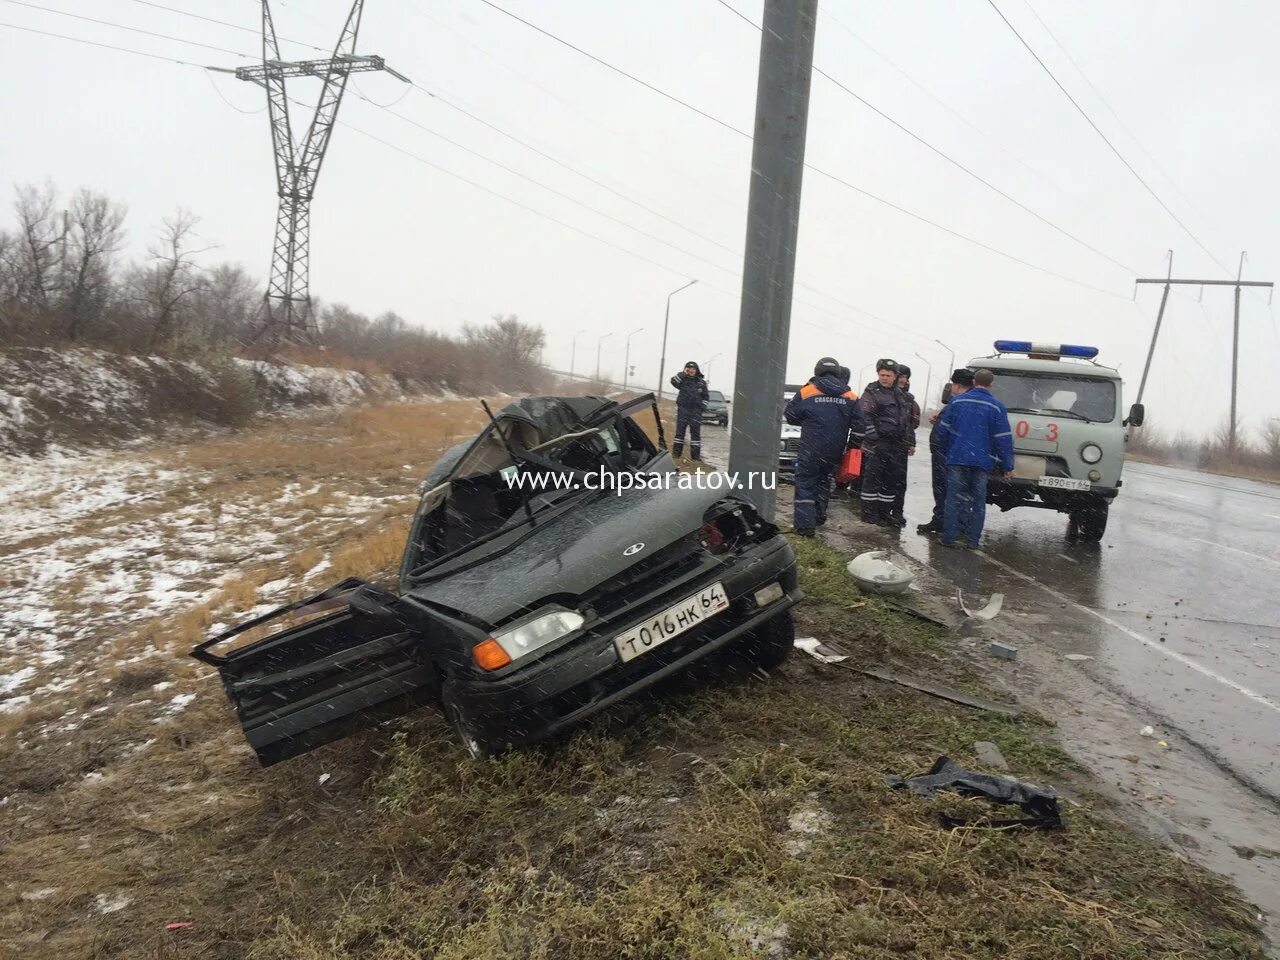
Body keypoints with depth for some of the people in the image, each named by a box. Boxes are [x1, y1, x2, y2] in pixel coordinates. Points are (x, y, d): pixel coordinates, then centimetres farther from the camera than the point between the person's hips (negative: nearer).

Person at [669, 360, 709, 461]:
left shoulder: (701, 382, 8)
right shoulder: (683, 380, 5)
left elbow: (706, 397, 13)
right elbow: (673, 381, -14)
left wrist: (702, 406, 0)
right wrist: (683, 373, -13)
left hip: (696, 411, 0)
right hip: (683, 409, 0)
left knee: (696, 432, 0)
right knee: (680, 430, 3)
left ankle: (696, 453, 3)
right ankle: (676, 452, 8)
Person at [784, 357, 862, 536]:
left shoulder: (805, 392, -7)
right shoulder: (851, 397, 3)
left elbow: (790, 416, 3)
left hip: (810, 450, -4)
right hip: (834, 452, 4)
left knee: (805, 484, 2)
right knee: (823, 480, 24)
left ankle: (805, 524, -7)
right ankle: (819, 516, 33)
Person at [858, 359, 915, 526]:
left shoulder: (900, 395, 18)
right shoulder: (871, 392, -4)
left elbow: (907, 420, 24)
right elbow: (865, 417, -12)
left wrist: (911, 442, 19)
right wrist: (872, 439, -20)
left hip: (896, 445, 7)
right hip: (877, 443, -7)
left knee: (890, 480, 9)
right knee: (873, 478, -4)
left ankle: (884, 513, 17)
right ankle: (868, 513, 3)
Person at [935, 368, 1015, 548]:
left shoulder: (957, 402, 2)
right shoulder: (997, 407, -2)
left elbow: (944, 428, 6)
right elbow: (1004, 439, -3)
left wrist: (946, 453, 18)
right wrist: (1008, 466, 2)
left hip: (957, 459, 1)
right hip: (982, 462, -1)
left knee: (954, 499, 4)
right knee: (978, 501, 7)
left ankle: (949, 537, 2)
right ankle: (972, 540, 7)